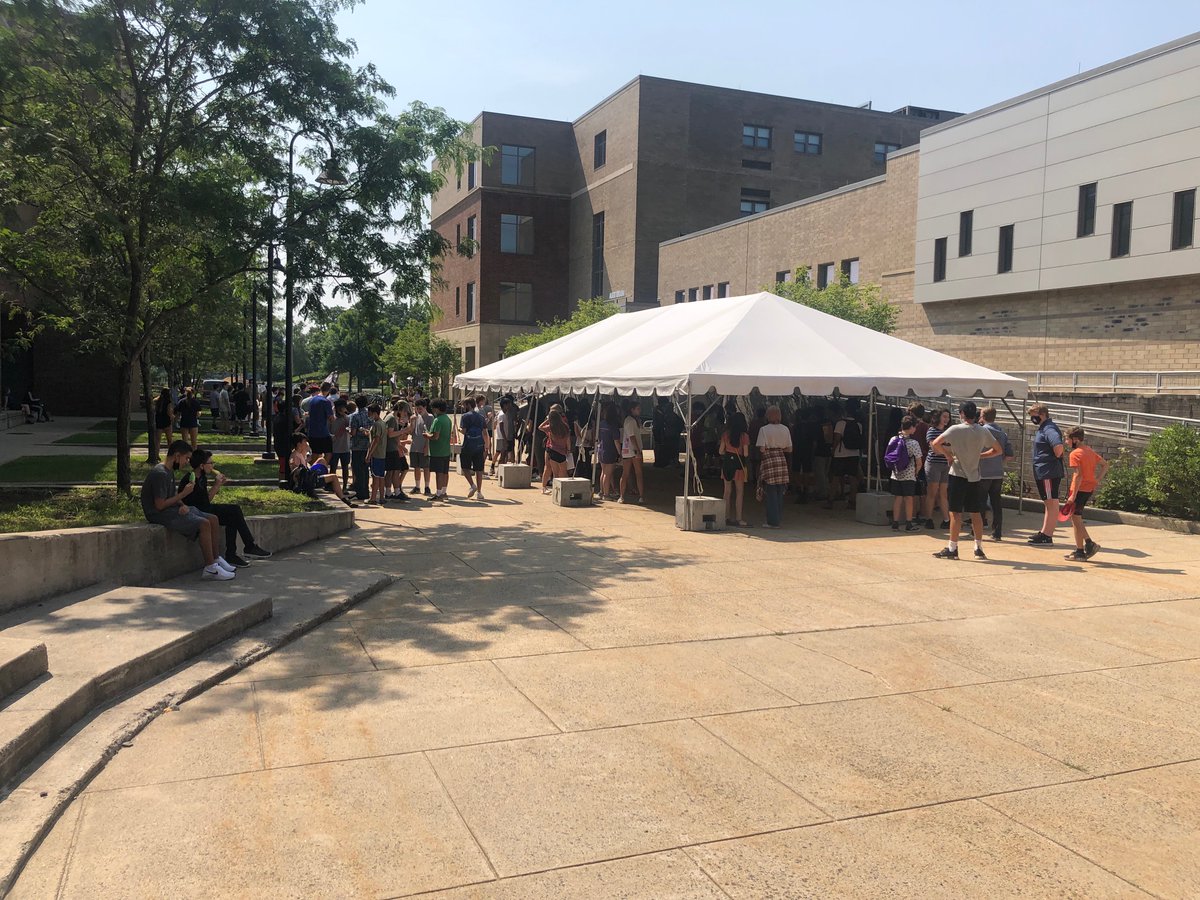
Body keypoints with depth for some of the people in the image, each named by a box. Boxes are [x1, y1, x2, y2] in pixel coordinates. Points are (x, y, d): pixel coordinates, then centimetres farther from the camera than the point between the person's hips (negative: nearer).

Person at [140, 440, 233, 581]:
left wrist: (182, 505, -5)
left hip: (172, 511, 10)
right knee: (204, 524, -24)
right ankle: (210, 569, -23)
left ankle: (215, 560, 10)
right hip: (160, 515, -10)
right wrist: (183, 494, -15)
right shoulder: (160, 474, -18)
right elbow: (160, 505, -23)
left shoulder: (169, 472, 14)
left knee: (213, 519, 4)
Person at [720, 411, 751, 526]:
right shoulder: (744, 435, -9)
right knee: (739, 492, 4)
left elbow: (721, 451, 2)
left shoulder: (725, 434, 0)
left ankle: (726, 516, 13)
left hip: (727, 462, 3)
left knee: (727, 491, 11)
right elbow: (746, 453, -10)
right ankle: (738, 518, 2)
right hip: (738, 464, -3)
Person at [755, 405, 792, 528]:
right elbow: (789, 449, 6)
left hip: (768, 460, -4)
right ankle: (779, 519, 16)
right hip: (781, 460, 4)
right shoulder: (785, 429, 4)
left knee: (770, 492, 1)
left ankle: (773, 521, 1)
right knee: (779, 493, 11)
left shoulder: (764, 430, -9)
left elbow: (762, 450, -11)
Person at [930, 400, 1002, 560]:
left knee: (955, 513, 0)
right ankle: (979, 549, 15)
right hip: (975, 477, 4)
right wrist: (980, 455, 13)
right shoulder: (983, 431, 3)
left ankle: (952, 549, 3)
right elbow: (999, 450, 11)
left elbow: (935, 444, -18)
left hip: (958, 476, -4)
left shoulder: (956, 429, -10)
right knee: (976, 513, 11)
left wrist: (947, 454, -3)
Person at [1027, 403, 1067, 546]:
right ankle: (1044, 533, 23)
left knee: (1052, 503, -6)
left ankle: (1047, 536, -4)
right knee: (1048, 503, 15)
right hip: (1042, 473, 11)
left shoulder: (1049, 429, -16)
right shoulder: (1042, 429, 16)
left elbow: (1058, 446, -32)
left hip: (1049, 473, -11)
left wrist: (1055, 459, -16)